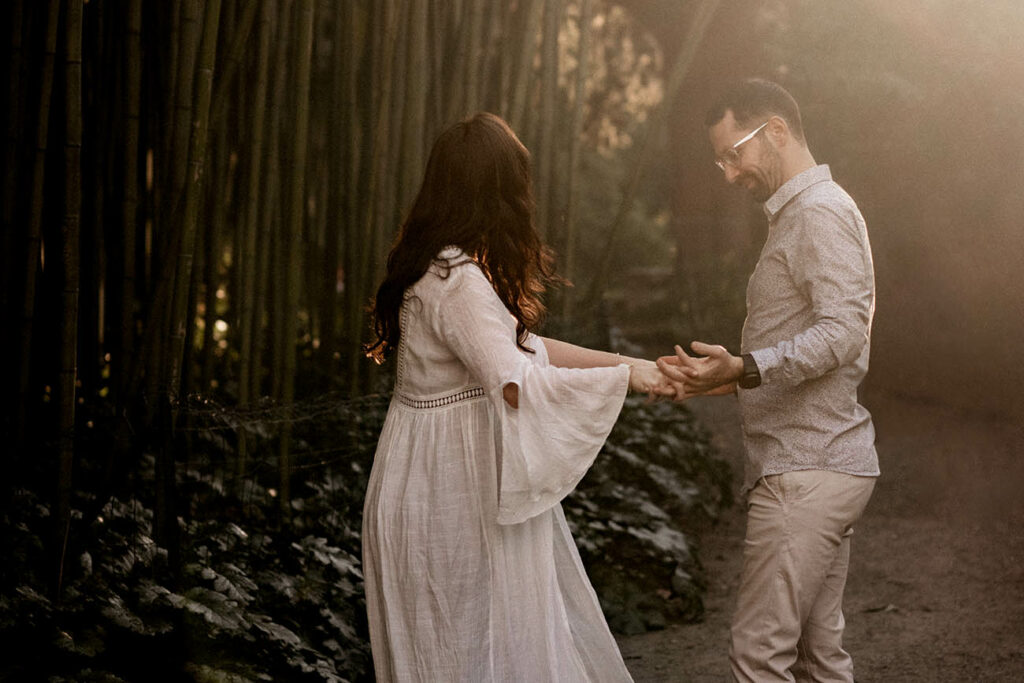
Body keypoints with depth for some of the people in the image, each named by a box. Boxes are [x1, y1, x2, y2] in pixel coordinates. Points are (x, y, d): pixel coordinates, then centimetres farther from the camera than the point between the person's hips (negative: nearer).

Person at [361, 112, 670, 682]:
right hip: (453, 491, -10)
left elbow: (520, 347, 17)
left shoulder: (448, 266, 11)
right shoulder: (456, 280, -22)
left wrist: (626, 362, 12)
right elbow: (518, 384, -30)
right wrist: (625, 377, -18)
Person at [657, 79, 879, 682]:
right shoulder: (800, 214, 22)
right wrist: (731, 378, 16)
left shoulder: (820, 213, -11)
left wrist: (745, 369, -33)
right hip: (817, 466, 11)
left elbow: (842, 332, -23)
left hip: (807, 471, -11)